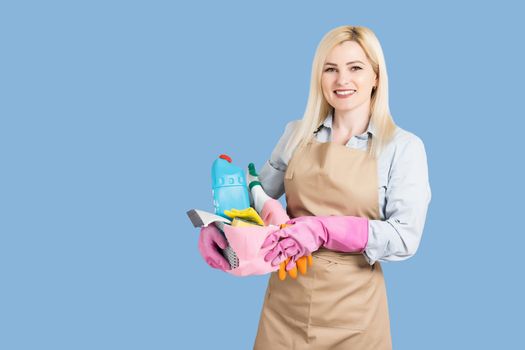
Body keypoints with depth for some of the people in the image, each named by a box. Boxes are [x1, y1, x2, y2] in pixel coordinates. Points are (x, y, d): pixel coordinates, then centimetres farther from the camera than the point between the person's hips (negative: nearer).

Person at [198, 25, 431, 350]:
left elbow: (405, 237, -15)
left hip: (353, 306, -2)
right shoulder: (297, 132, 3)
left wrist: (325, 230, -26)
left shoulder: (404, 146, -8)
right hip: (286, 296, 3)